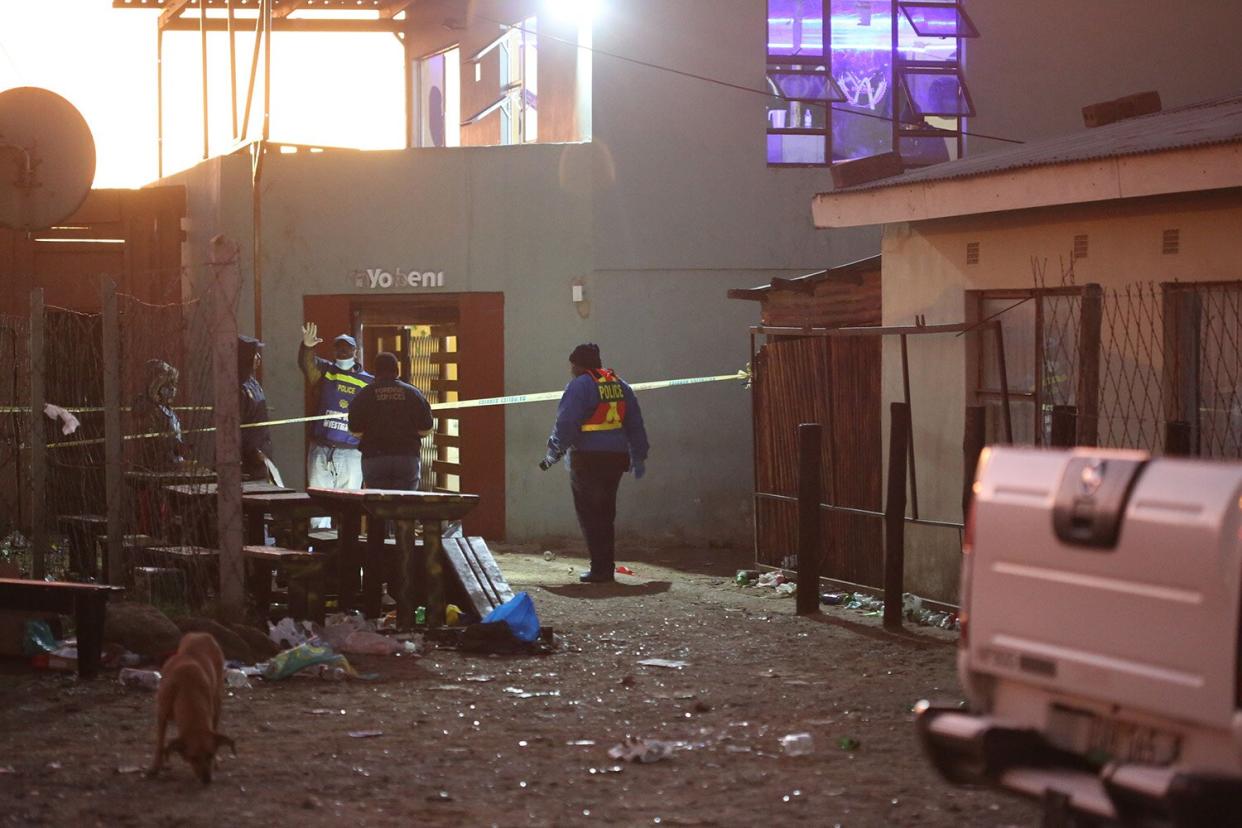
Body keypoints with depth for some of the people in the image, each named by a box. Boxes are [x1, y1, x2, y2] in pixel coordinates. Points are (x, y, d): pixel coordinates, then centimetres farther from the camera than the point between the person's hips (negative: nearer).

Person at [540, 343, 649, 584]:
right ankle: (607, 568, 18)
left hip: (588, 458, -7)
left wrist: (554, 452, -6)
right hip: (616, 456, 7)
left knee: (589, 514, 0)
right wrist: (638, 456, 22)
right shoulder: (619, 385, 13)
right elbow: (635, 423, 16)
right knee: (606, 514, 16)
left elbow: (566, 422, -15)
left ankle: (600, 569, -5)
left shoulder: (580, 385, -10)